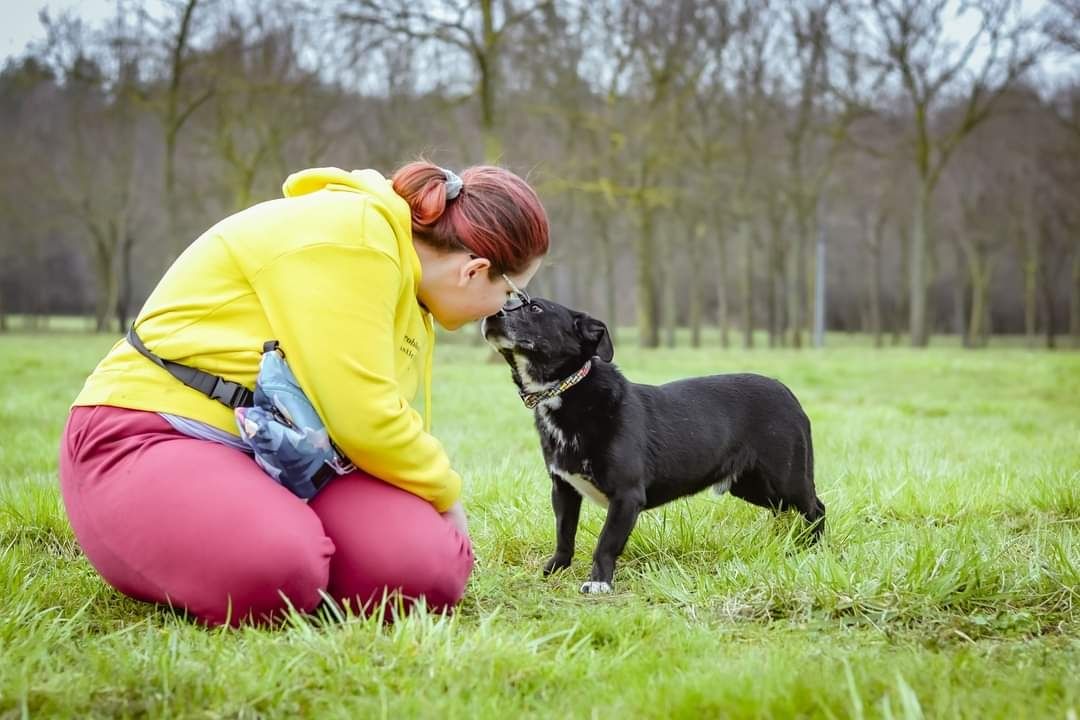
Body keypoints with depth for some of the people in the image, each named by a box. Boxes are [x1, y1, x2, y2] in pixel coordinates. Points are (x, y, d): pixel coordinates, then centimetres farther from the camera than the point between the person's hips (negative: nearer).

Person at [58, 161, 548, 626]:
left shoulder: (408, 287, 12)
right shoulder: (346, 236, -19)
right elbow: (363, 421, -23)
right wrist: (445, 494, -6)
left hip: (284, 463, 8)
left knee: (427, 570, -20)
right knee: (271, 576, -38)